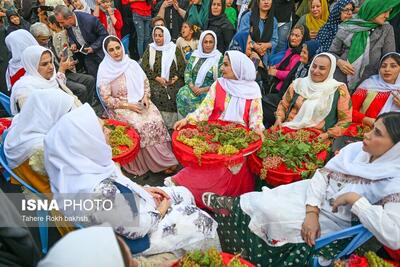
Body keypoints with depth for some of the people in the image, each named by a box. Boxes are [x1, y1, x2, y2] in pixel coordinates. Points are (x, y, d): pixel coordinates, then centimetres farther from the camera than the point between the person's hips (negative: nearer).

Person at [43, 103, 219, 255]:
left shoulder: (79, 163, -15)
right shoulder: (100, 192, -41)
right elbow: (136, 229, -26)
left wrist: (142, 189, 1)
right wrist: (160, 212, -9)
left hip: (131, 207, 8)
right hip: (138, 230, -8)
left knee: (184, 193, 17)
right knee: (204, 223, 3)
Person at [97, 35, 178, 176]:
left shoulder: (131, 63, 5)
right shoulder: (105, 71, -6)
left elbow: (145, 82, 11)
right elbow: (106, 99, -8)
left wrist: (146, 97, -7)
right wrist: (127, 105, -16)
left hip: (140, 102, 4)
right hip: (121, 107, -3)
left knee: (156, 120, -24)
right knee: (140, 125, -29)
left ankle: (164, 158, -16)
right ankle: (160, 162, -16)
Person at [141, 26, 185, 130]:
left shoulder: (174, 49, 13)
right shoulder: (150, 49, 12)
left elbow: (182, 66, 8)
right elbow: (144, 67, 3)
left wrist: (176, 77, -10)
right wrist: (157, 78, -10)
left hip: (173, 81, 0)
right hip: (155, 81, 0)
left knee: (175, 94, -28)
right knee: (157, 93, -30)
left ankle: (173, 124, -14)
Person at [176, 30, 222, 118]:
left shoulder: (219, 58, -1)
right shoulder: (195, 55, 11)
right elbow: (187, 72, 9)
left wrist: (204, 89, -15)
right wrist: (192, 86, -10)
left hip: (209, 91, -4)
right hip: (193, 88, 4)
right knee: (182, 94, -25)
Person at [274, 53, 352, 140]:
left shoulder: (339, 90, 1)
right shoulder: (298, 83, 9)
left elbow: (346, 120, 1)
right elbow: (283, 105, 19)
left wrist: (327, 135, -11)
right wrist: (279, 118, 0)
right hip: (289, 129, 3)